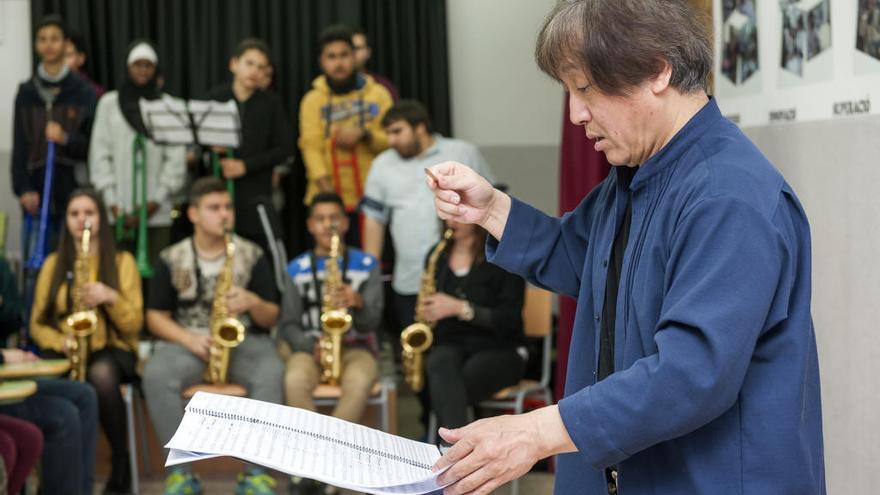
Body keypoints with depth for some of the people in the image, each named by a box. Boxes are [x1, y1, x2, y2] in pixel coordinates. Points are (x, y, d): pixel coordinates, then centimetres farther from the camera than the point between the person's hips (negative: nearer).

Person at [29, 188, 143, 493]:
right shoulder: (53, 263, 12)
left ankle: (121, 463, -21)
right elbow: (37, 324, 9)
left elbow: (133, 325, 0)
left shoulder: (122, 261, 6)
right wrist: (61, 341, -12)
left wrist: (111, 297, -18)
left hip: (112, 349, -1)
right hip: (64, 353, 2)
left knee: (101, 374, -40)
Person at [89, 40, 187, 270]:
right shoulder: (109, 103, 9)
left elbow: (177, 158, 2)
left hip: (157, 212, 0)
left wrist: (157, 200, -7)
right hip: (118, 211, 0)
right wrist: (112, 203, -3)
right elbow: (99, 154, 6)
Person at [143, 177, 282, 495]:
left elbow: (271, 319, 7)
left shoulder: (252, 255, 6)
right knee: (155, 375, -33)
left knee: (271, 373, -34)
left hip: (243, 341, 0)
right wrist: (189, 339, -13)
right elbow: (155, 317, 6)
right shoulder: (172, 259, 5)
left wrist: (253, 302, -16)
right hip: (188, 342, 0)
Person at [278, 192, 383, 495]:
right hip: (310, 347, 1)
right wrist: (312, 346, -13)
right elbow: (288, 324, 6)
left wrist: (358, 304, -23)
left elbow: (372, 322, -1)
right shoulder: (296, 269, 8)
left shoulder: (366, 265, 5)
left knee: (359, 382, -37)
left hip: (355, 346, -1)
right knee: (295, 380, -35)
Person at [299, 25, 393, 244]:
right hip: (327, 200, 0)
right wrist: (322, 180, -20)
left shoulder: (378, 94, 9)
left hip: (370, 199, 0)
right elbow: (311, 144, -5)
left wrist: (364, 135, -14)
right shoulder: (313, 99, 6)